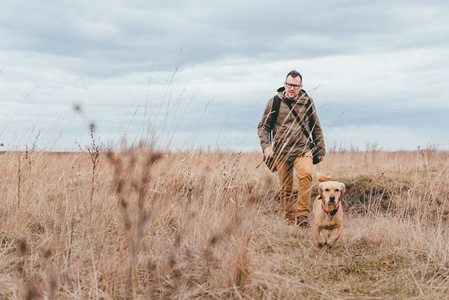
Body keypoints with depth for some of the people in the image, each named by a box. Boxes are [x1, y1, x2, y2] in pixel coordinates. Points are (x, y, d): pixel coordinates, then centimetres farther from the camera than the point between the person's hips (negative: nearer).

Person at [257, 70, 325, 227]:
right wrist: (266, 145, -4)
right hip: (281, 152, 0)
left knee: (306, 174, -27)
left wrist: (320, 149, 20)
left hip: (303, 149, 0)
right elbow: (263, 126, 10)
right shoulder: (274, 102, 3)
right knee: (285, 189, 3)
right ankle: (290, 221, 16)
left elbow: (316, 127, 19)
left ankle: (302, 215, -24)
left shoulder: (307, 102, 8)